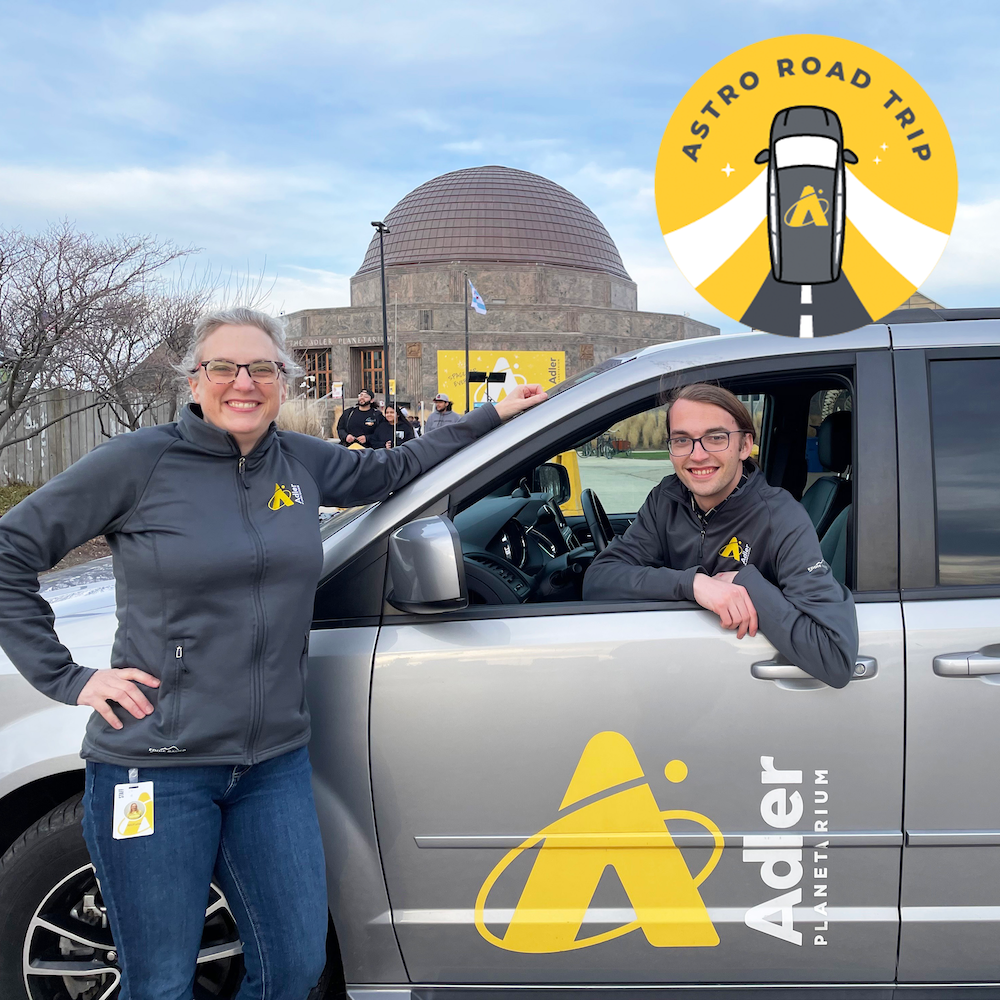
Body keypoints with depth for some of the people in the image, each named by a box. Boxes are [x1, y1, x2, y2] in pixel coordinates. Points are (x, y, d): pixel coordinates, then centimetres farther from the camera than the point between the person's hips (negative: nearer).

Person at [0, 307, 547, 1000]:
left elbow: (390, 471, 22)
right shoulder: (139, 462, -8)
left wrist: (495, 416, 22)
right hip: (156, 765, -4)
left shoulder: (300, 463, 6)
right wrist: (66, 677, -7)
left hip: (275, 761, 5)